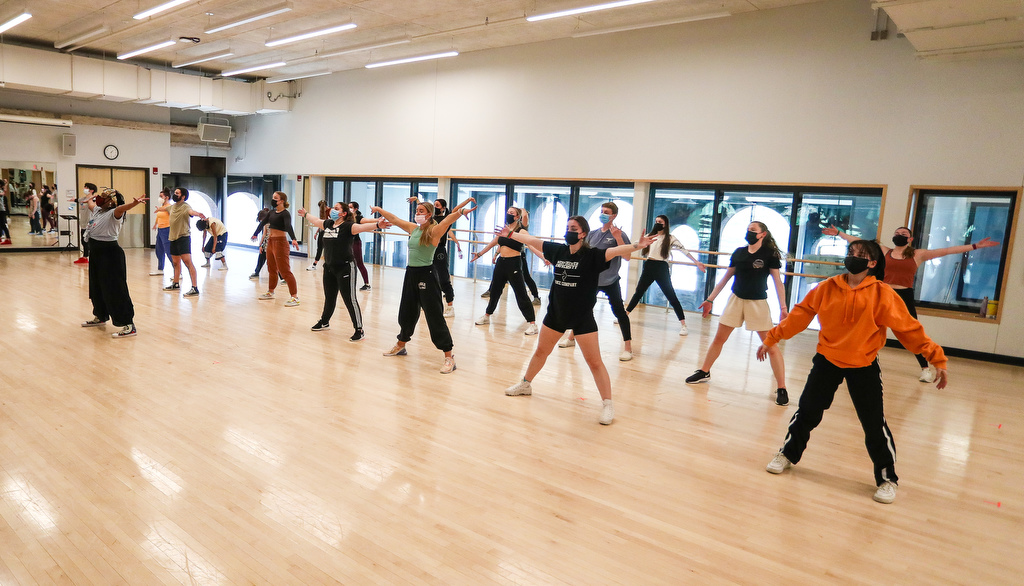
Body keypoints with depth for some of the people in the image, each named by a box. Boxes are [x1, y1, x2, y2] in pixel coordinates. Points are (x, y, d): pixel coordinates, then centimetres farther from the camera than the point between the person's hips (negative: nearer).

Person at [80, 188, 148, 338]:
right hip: (96, 251, 10)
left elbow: (122, 207, -38)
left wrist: (135, 203, -59)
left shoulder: (114, 213, -15)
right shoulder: (98, 210, 12)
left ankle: (129, 326, -8)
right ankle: (100, 317, 42)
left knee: (115, 289, -10)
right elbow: (91, 203, 36)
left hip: (110, 253, -10)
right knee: (96, 287, 22)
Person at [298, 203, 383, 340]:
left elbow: (362, 227, -30)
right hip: (329, 267, 7)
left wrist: (377, 224, -48)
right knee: (329, 297, 22)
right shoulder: (327, 224, 9)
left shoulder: (347, 226, -13)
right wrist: (305, 215, 47)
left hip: (345, 267, -7)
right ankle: (324, 322, 41)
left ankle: (359, 330, -1)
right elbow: (315, 221, 30)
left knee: (349, 299, -7)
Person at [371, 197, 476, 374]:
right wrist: (379, 210, 28)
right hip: (410, 273, 7)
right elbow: (394, 219, 21)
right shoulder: (413, 228, 9)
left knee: (435, 316, -7)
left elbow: (449, 219, -28)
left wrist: (461, 211, -45)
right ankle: (401, 346, 42)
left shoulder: (434, 231, -11)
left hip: (426, 275, -7)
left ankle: (449, 357, -2)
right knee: (406, 312, 21)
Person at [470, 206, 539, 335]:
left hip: (514, 263, -6)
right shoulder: (503, 229, 10)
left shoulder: (521, 231, -8)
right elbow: (494, 242, 24)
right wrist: (479, 253, 31)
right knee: (494, 290, 18)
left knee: (521, 294, -7)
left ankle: (532, 323, -4)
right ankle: (487, 316, 36)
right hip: (501, 262, 7)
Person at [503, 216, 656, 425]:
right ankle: (525, 384, 43)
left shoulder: (592, 255, -15)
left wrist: (637, 245, -48)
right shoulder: (559, 250, -1)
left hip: (582, 317, -5)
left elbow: (615, 251, -31)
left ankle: (607, 405, 6)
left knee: (594, 361, -3)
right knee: (541, 351, 22)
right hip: (556, 312, 5)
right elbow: (532, 240, 9)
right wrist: (510, 234, 17)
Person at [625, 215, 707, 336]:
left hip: (661, 269, -4)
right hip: (648, 267, 4)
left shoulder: (670, 238, -1)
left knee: (671, 296, -5)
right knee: (638, 292, 13)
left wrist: (697, 262, -13)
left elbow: (683, 250, -6)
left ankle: (683, 324, -2)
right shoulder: (649, 236, 12)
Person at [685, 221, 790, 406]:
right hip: (736, 299, 4)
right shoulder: (739, 253, 3)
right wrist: (710, 299, 8)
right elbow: (726, 278, 9)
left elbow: (778, 282, -10)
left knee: (771, 345, -4)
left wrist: (783, 307, -20)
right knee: (718, 338, 9)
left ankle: (781, 389, 4)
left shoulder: (770, 254, -8)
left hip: (758, 303, -4)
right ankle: (704, 372, 26)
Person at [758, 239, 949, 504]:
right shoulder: (827, 288, -6)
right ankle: (787, 454, 33)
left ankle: (887, 479, 22)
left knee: (874, 424, 2)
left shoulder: (882, 295, -12)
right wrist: (772, 338, 2)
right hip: (827, 360, 2)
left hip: (863, 366, -2)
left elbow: (908, 328, -9)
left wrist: (937, 358, -13)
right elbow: (800, 314, 0)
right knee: (807, 411, 11)